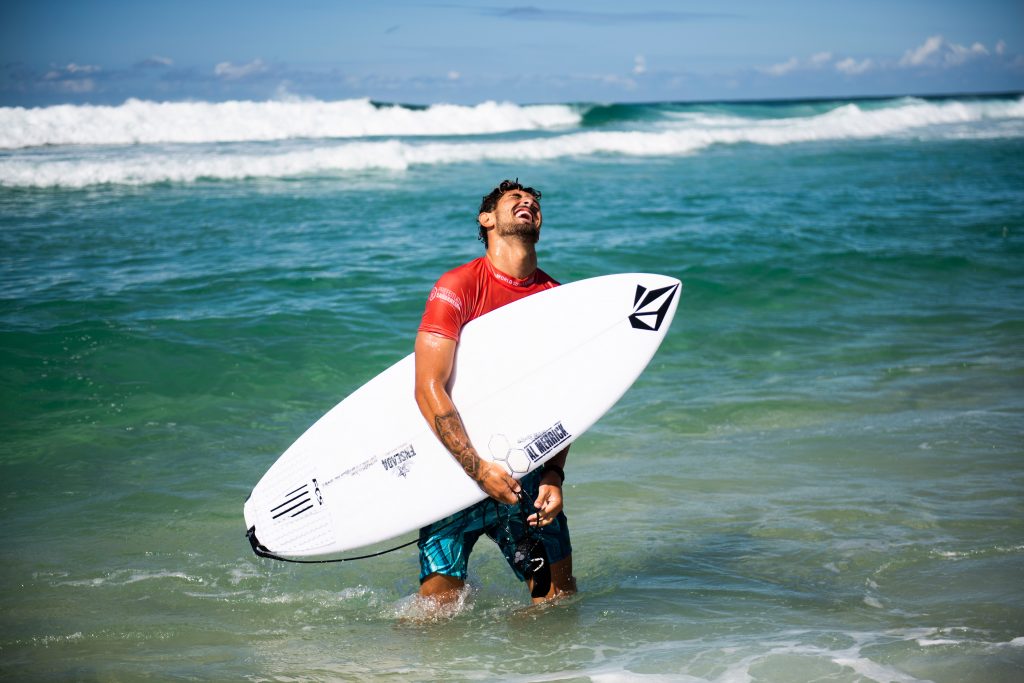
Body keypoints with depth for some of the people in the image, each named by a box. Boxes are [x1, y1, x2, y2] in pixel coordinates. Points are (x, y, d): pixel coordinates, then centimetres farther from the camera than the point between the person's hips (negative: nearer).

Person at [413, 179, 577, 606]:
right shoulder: (457, 287, -10)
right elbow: (429, 389, -17)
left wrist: (553, 475, -11)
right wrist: (479, 469, -23)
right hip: (457, 467, -4)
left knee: (559, 598, 3)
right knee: (439, 610, -6)